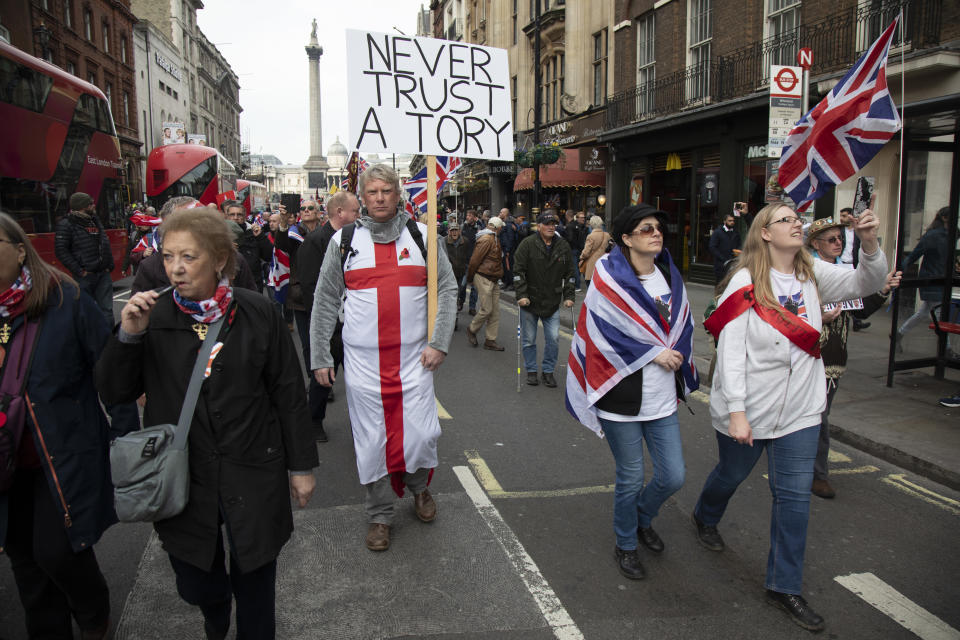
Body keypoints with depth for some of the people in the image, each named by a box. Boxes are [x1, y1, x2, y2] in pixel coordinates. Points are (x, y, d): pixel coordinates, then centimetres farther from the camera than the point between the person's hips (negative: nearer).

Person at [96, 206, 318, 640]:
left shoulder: (257, 313, -8)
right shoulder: (153, 318, -3)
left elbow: (288, 392, -3)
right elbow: (113, 393, 0)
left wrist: (301, 465, 0)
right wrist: (127, 336, -18)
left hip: (252, 477, -2)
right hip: (182, 478, 2)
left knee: (254, 582, 11)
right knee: (197, 583, 17)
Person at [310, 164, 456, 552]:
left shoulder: (422, 236, 4)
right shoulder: (344, 240, 4)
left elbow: (447, 289, 4)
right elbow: (325, 301, 7)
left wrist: (439, 342, -5)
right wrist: (319, 357, 5)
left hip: (414, 358, 0)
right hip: (362, 360, 0)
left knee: (422, 434, 1)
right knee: (372, 440, 6)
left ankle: (418, 486, 33)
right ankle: (379, 516, 25)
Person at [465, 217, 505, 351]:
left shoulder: (494, 239, 18)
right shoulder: (486, 239, -14)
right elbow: (474, 260, -16)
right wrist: (470, 278, -7)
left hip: (493, 280, 10)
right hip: (483, 278, -9)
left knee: (495, 311, 7)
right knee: (486, 309, -6)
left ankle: (490, 341, 12)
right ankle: (472, 330, 17)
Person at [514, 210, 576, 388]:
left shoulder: (563, 246, 4)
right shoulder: (528, 244, -6)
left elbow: (569, 273, 8)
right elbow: (519, 272, -8)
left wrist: (568, 296, 1)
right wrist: (521, 295, -16)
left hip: (553, 302, 2)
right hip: (529, 301, -2)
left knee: (553, 338, 1)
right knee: (529, 339, 8)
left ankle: (548, 371, 18)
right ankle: (531, 370, 24)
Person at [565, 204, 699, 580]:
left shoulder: (670, 275, 8)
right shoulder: (611, 279, -11)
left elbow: (683, 324, 17)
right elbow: (605, 333, -16)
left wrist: (676, 355, 2)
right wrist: (653, 353, -14)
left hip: (662, 398, 6)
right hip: (622, 397, -6)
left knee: (673, 477, 8)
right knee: (631, 478, 6)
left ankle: (643, 520, 40)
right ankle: (625, 546, 31)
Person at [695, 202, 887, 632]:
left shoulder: (813, 274, 2)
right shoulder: (746, 281, -14)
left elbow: (866, 284, -4)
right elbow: (731, 352, -18)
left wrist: (870, 244, -23)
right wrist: (736, 411, -21)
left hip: (800, 410, 4)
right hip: (747, 409, -4)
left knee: (795, 496, 6)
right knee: (732, 474, 18)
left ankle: (784, 586, 21)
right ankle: (705, 518, 52)